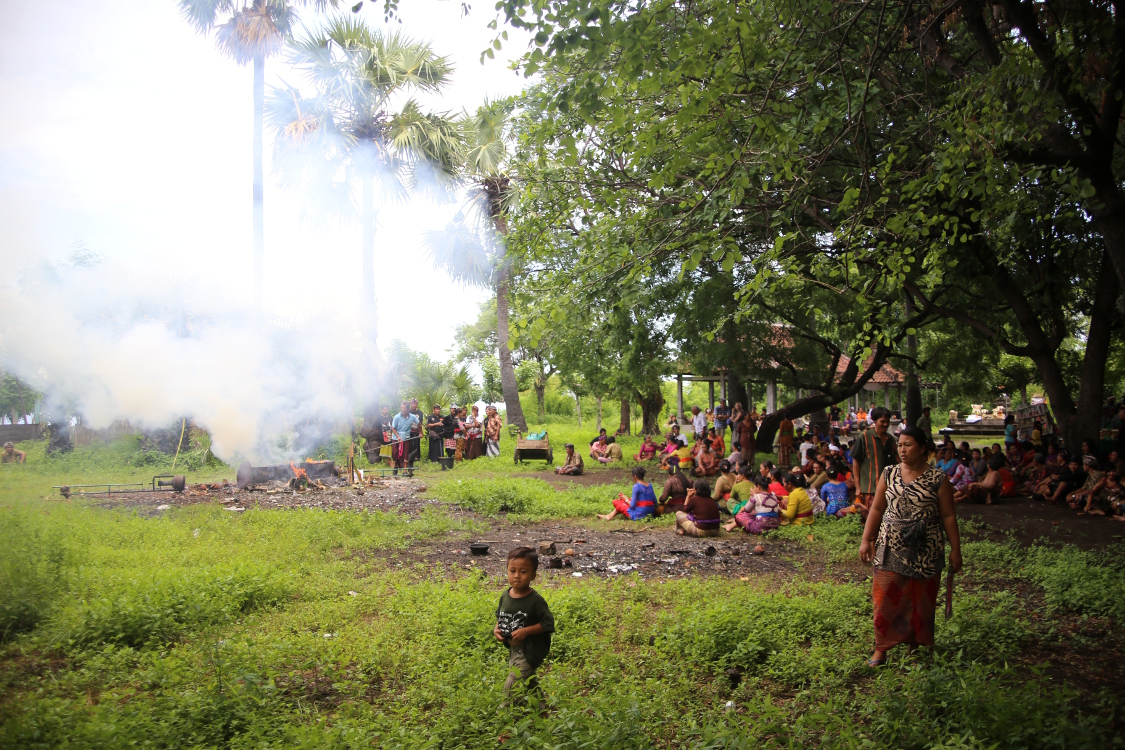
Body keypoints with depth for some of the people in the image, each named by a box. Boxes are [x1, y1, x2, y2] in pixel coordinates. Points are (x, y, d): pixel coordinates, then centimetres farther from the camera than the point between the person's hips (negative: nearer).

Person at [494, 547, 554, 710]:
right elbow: (499, 616, 13)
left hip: (529, 651, -7)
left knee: (511, 686, -8)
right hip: (513, 648, 7)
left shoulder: (535, 600, -21)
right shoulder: (505, 596, -3)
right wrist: (496, 628, -6)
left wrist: (525, 631, -24)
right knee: (529, 683, 25)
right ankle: (542, 707, 45)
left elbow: (548, 623, -18)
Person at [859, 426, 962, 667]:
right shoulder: (889, 474, 5)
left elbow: (948, 517, 0)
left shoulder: (938, 479, -2)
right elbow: (876, 509, 7)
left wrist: (955, 550, -1)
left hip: (925, 551, -1)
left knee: (921, 601, 8)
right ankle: (881, 648, 8)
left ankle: (916, 645, 24)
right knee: (886, 599, -1)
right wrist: (866, 540, 2)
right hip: (891, 549, 2)